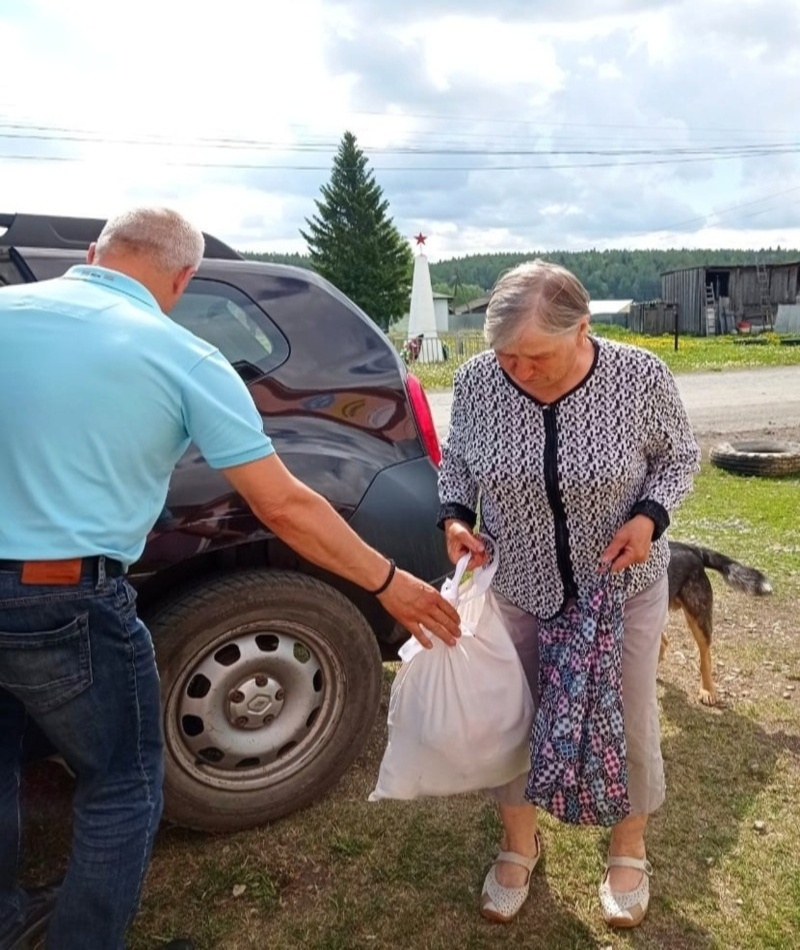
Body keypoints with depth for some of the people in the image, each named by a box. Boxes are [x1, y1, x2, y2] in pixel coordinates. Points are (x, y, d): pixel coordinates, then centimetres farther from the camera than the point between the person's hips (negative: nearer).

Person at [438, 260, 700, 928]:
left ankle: (629, 849, 42)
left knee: (628, 717, 12)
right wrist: (455, 517, -15)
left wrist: (649, 516, -20)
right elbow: (456, 459, 3)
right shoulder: (477, 380, -14)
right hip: (514, 585, 2)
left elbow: (679, 455, -3)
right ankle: (519, 842, 40)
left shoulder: (640, 377, -19)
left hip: (621, 585, -1)